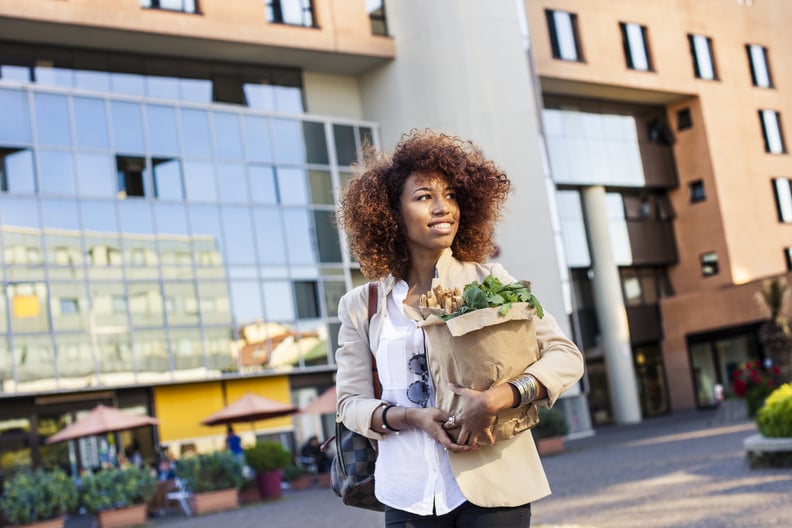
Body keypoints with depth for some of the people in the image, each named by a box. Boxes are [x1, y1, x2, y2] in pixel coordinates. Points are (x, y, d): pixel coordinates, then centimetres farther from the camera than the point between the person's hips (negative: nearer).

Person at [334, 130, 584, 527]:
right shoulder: (361, 306, 4)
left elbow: (566, 357, -6)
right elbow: (350, 401, 5)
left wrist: (492, 401, -21)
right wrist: (411, 416, -14)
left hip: (491, 485, -1)